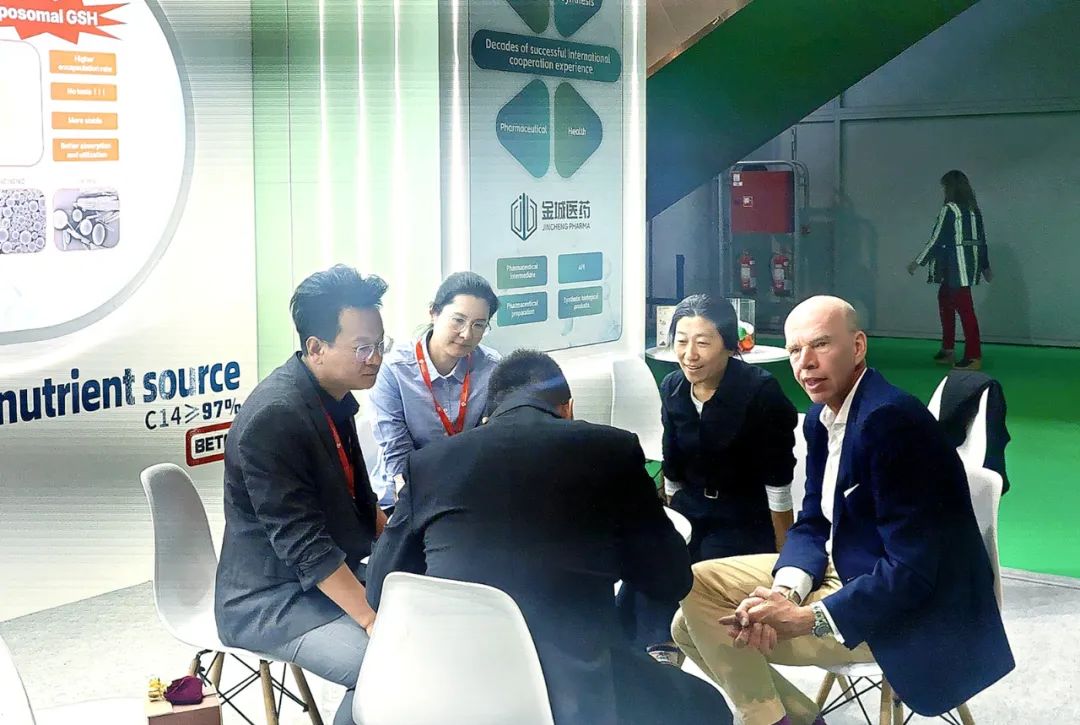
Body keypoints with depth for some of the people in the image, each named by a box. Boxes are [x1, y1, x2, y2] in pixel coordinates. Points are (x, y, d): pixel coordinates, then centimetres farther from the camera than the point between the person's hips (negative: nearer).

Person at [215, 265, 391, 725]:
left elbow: (359, 497, 15)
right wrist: (373, 618, -27)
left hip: (334, 575, 9)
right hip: (269, 601, -9)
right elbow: (304, 546, -26)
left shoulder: (332, 395, 4)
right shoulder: (274, 417, -24)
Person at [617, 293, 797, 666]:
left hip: (747, 518, -5)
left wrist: (783, 555, -11)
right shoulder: (673, 388, 0)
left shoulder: (761, 391, -18)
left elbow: (777, 480, -14)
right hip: (691, 509, 5)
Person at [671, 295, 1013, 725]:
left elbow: (912, 571, -28)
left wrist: (807, 618, -26)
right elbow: (813, 524, 6)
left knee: (726, 633, -14)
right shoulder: (822, 416, 3)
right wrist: (784, 592, -15)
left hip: (903, 607, -9)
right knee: (697, 586, 3)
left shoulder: (891, 420, -25)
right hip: (839, 569, 9)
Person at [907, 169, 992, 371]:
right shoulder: (974, 209, 11)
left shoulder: (950, 209, -12)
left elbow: (937, 238, -12)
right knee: (945, 299, 19)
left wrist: (917, 262, -4)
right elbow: (981, 238, 16)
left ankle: (974, 357, -7)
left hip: (956, 264, -9)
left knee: (964, 308, -7)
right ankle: (947, 350, 23)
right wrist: (985, 266, 24)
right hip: (971, 262, 9)